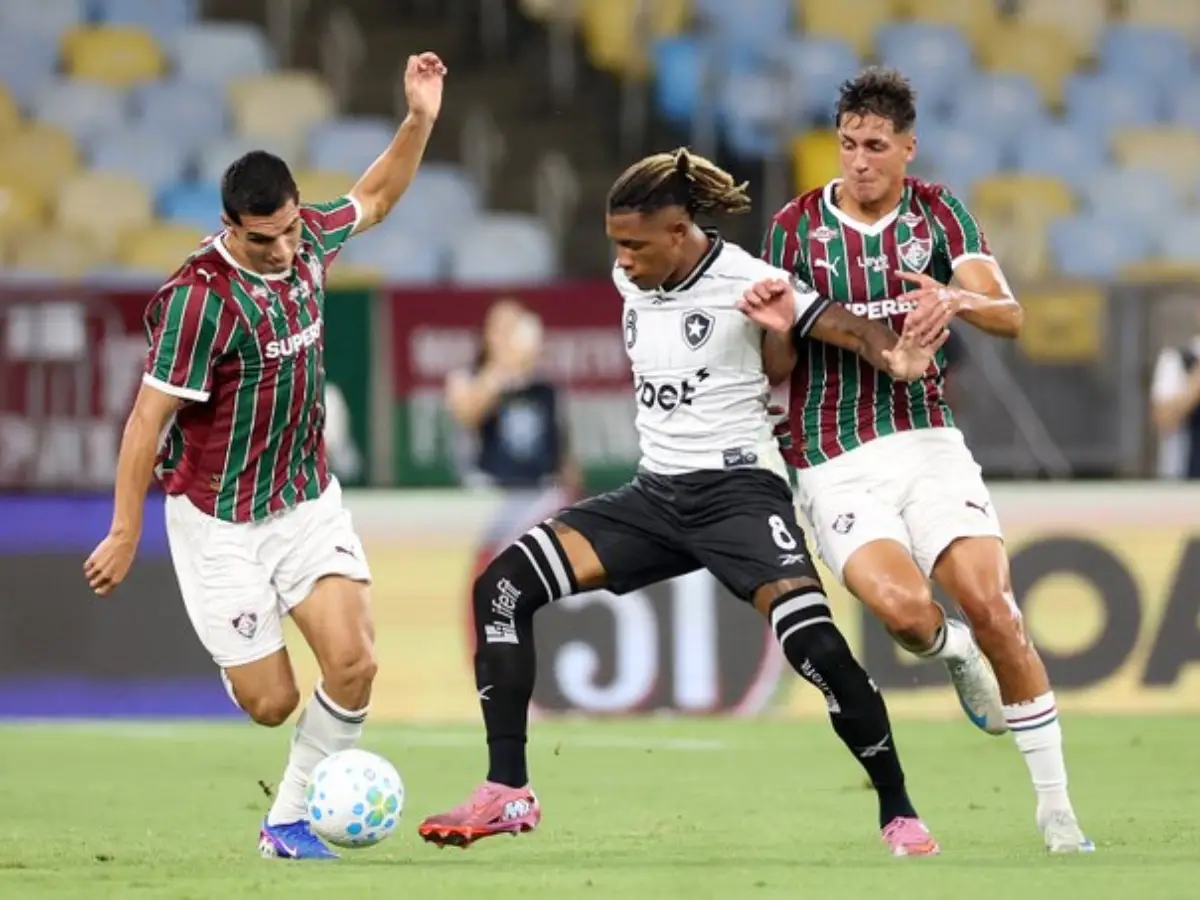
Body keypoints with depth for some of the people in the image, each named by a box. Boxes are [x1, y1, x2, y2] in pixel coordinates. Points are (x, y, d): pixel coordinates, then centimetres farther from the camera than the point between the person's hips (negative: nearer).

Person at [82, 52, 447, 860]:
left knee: (353, 664, -13)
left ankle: (289, 821, 6)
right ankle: (238, 657, 37)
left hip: (310, 500, 5)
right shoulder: (201, 297, -24)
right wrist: (125, 536, -15)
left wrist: (421, 118, 5)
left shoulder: (308, 240, -5)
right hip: (220, 523, -5)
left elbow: (373, 199, 18)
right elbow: (149, 418, -18)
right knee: (271, 703, -2)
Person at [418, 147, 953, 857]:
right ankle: (508, 795, -8)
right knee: (503, 586, -9)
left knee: (816, 645, -26)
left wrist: (896, 357, -42)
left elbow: (842, 326, -22)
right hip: (656, 494, 7)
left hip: (738, 487, -7)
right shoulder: (631, 279, 5)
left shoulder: (743, 281, -13)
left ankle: (900, 815, -7)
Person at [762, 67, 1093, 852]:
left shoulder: (938, 214, 3)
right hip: (836, 464, -1)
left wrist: (959, 300, -31)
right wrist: (776, 323, -19)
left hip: (927, 442, 1)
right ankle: (953, 651, 12)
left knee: (991, 606, -16)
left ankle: (1057, 808, -6)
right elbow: (778, 366, 4)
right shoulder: (797, 226, 1)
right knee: (904, 606, -27)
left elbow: (1010, 316, -8)